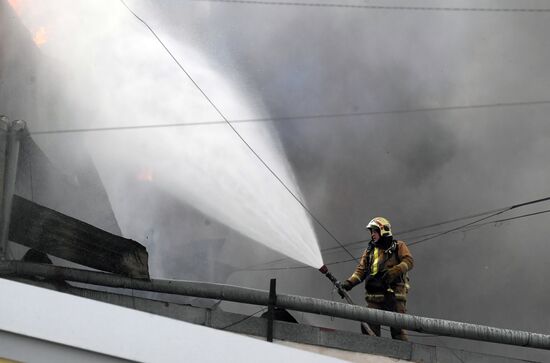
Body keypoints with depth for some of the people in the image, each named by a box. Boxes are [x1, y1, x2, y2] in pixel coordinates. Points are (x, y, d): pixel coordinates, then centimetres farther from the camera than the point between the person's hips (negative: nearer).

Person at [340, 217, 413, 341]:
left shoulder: (398, 246, 11)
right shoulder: (369, 250, 24)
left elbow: (408, 261, -3)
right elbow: (361, 270, 16)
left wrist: (394, 271, -20)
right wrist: (349, 283, -2)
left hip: (394, 294, -4)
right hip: (374, 297, 4)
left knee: (397, 328, -8)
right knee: (370, 328, -4)